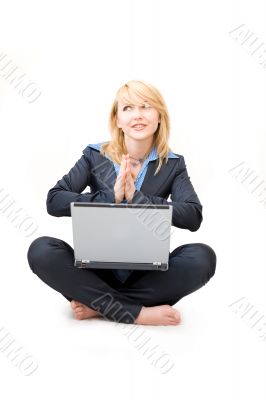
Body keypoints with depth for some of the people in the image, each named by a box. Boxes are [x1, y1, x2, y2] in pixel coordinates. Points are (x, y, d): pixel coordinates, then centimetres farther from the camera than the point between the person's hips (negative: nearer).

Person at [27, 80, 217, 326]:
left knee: (202, 257, -27)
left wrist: (137, 197, -23)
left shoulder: (173, 164, 1)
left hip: (148, 272, 0)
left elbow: (193, 217, -14)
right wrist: (110, 197, -22)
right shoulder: (95, 156, 1)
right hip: (97, 268, 0)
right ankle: (137, 313, -23)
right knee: (41, 250, -25)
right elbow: (54, 201, -11)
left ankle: (98, 305, -19)